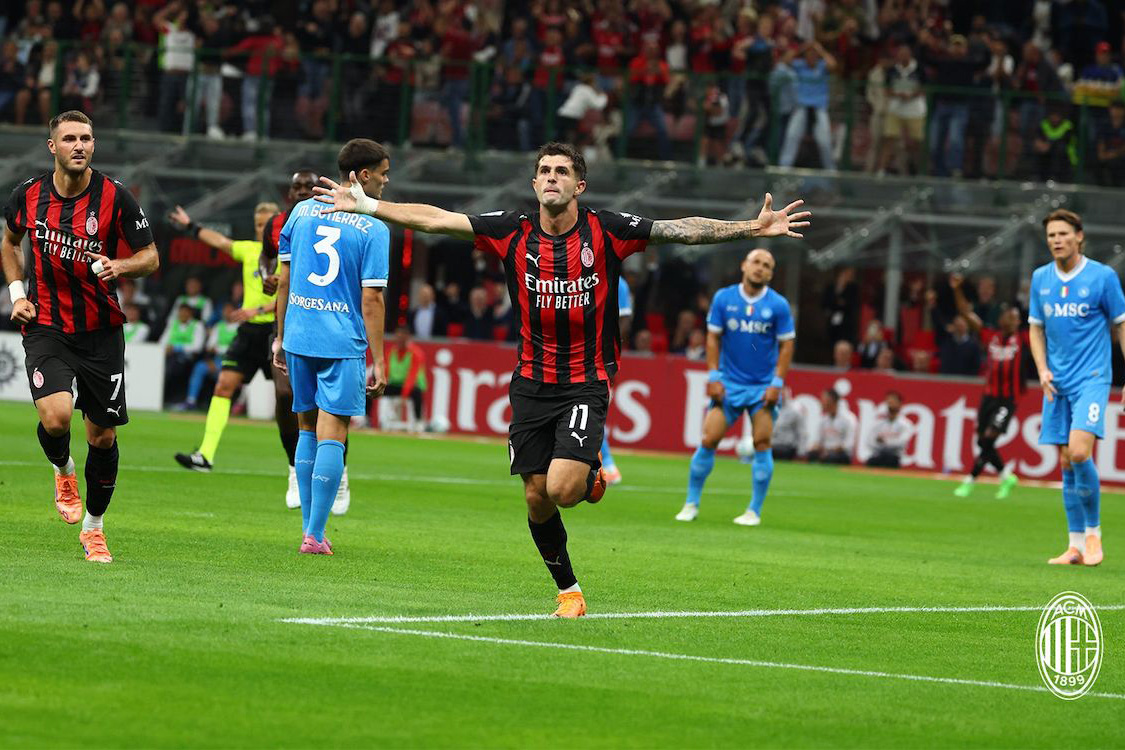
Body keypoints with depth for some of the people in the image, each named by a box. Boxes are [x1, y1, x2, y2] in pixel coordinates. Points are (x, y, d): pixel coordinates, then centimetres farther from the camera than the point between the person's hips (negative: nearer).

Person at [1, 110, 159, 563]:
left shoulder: (116, 198, -8)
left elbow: (150, 257, 0)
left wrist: (119, 267, -21)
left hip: (101, 332, 0)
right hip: (45, 328, 0)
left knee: (102, 436, 4)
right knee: (55, 417, -23)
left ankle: (93, 526, 26)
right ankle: (62, 471, 13)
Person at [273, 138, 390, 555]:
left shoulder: (302, 211, 7)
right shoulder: (374, 230, -7)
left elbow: (284, 281, 10)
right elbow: (371, 300, -10)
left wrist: (281, 337, 19)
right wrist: (378, 360, -5)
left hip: (299, 337, 5)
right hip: (343, 344, -5)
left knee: (308, 430, 15)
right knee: (331, 436, -2)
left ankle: (309, 528, 16)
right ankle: (315, 535, -6)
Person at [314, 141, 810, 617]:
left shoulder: (606, 232, -7)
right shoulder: (513, 232, -3)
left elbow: (682, 230, -7)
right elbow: (435, 219, -3)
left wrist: (754, 229, -14)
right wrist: (367, 206, -8)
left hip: (587, 383, -3)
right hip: (532, 382, 3)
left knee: (563, 490, -19)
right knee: (537, 498, 4)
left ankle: (593, 476, 17)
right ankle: (568, 589, 24)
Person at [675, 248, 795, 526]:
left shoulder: (778, 305, -3)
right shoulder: (723, 298, 0)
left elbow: (786, 345, 0)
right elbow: (713, 337, 4)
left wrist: (776, 383, -8)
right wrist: (713, 376, -3)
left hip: (763, 386, -1)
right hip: (728, 384, 1)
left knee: (762, 445, -8)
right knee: (708, 441, -5)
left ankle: (754, 511, 2)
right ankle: (691, 504, 7)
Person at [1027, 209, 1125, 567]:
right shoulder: (1040, 279, 8)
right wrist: (1042, 370, 1)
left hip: (1092, 378, -5)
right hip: (1057, 384, 5)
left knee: (1079, 451, -20)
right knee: (1066, 463, 4)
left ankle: (1094, 532, -5)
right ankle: (1076, 546, 9)